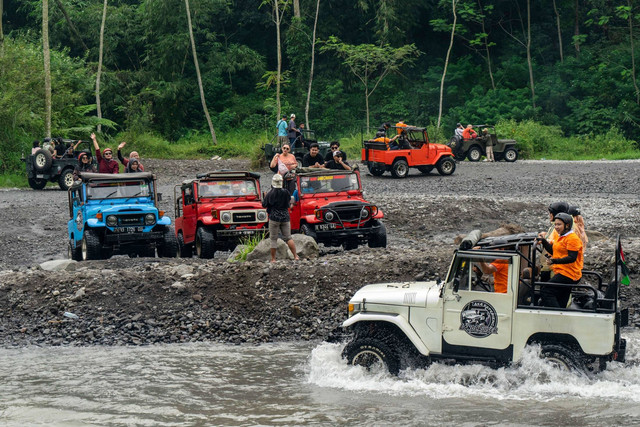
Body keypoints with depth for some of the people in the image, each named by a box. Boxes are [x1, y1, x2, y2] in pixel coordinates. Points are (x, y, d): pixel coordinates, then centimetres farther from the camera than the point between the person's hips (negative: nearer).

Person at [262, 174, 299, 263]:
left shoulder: (270, 194, -10)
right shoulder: (286, 193, -3)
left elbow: (264, 205, 0)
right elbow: (289, 202, 14)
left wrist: (266, 197, 14)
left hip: (274, 218, -3)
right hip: (285, 217, 3)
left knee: (273, 239, 4)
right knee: (288, 237, 9)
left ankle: (273, 259, 4)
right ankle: (295, 256, 1)